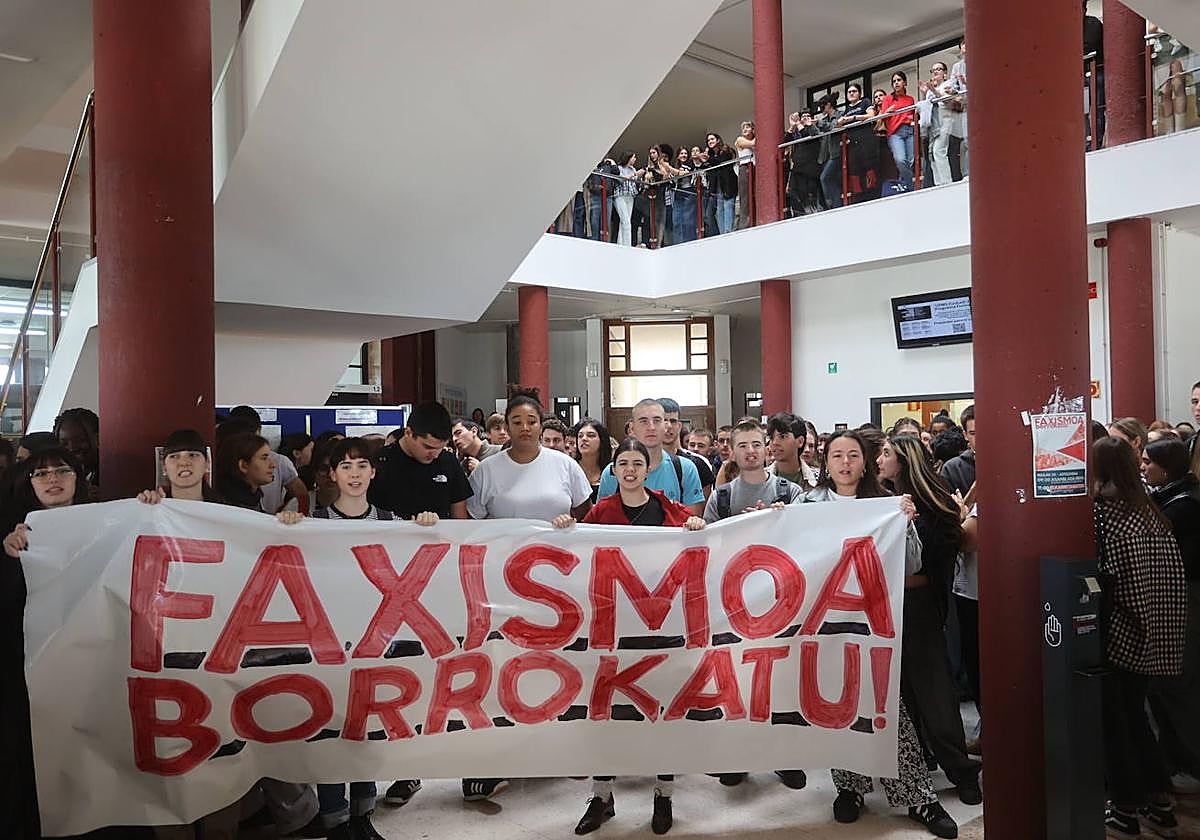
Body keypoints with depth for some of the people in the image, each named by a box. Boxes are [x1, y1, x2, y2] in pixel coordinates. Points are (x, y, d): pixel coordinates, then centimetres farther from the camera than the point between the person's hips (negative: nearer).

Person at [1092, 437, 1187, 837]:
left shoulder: (1100, 511, -14)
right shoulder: (1152, 514, 5)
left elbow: (1101, 575, -17)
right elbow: (1173, 575, 10)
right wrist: (1165, 629, 18)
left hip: (1115, 634, -6)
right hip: (1151, 635, 7)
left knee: (1113, 720, 6)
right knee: (1135, 714, 20)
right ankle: (1160, 802, 26)